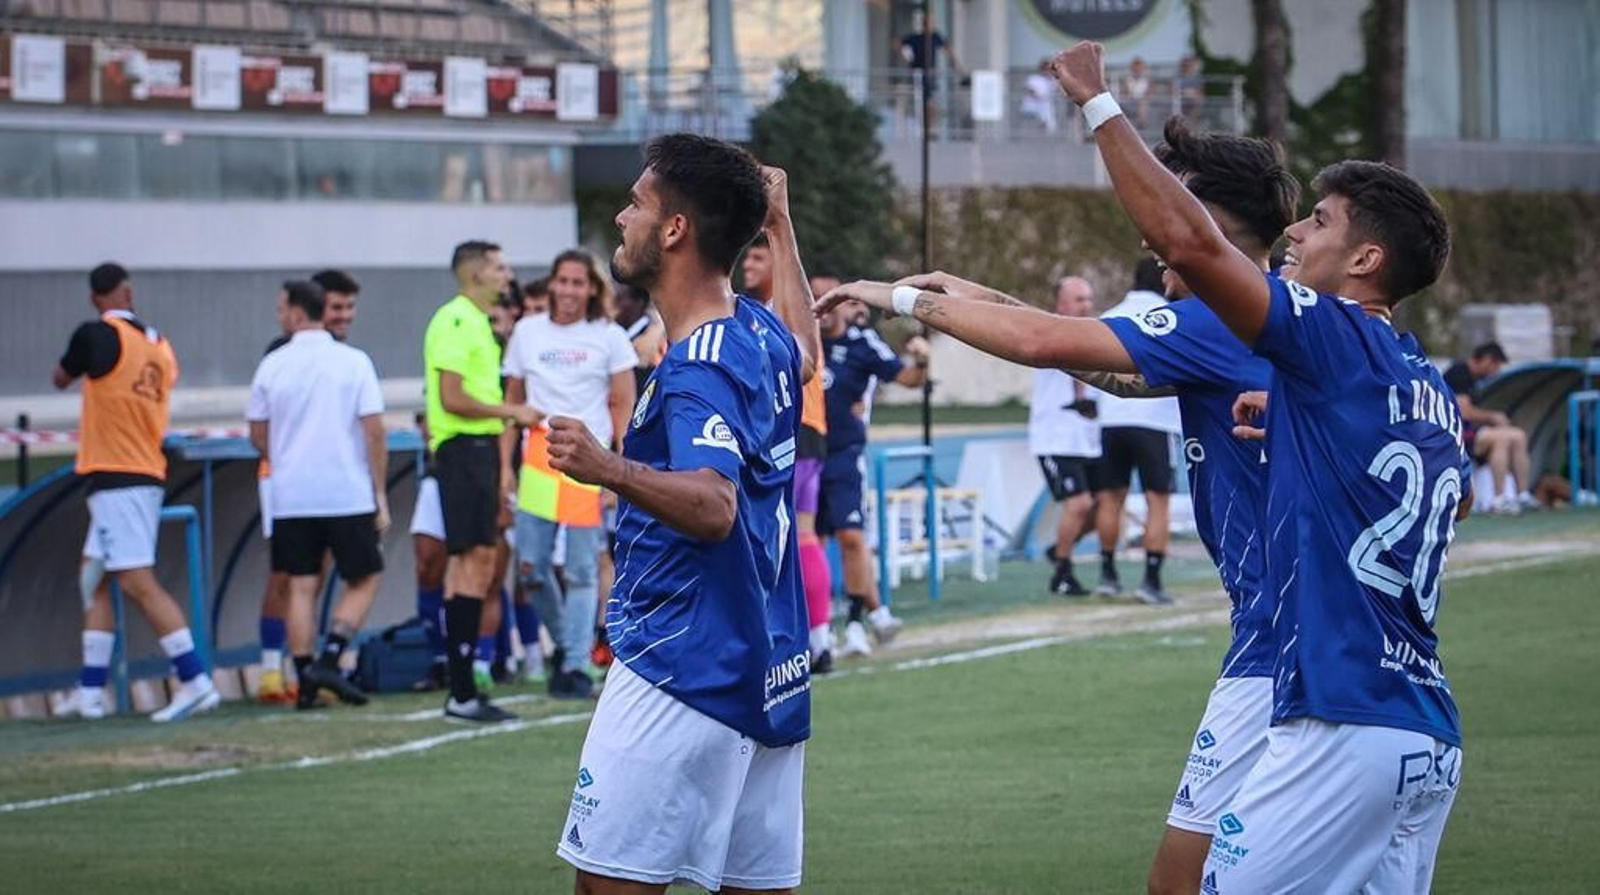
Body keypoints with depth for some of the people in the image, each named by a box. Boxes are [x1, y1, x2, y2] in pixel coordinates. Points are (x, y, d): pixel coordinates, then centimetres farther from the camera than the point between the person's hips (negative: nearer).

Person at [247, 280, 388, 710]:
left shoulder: (272, 365, 1)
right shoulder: (354, 362, -3)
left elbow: (258, 436, 8)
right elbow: (374, 432, -6)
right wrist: (380, 495, 0)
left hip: (291, 497, 2)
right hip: (349, 495, -2)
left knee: (302, 587, 8)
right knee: (363, 581, 10)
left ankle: (306, 682, 4)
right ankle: (329, 659, -6)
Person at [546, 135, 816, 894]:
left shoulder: (699, 368, -16)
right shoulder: (763, 334, 11)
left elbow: (714, 508, -33)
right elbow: (805, 353, 38)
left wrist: (611, 471, -49)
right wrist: (781, 229, 46)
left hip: (680, 673, -9)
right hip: (771, 680, 9)